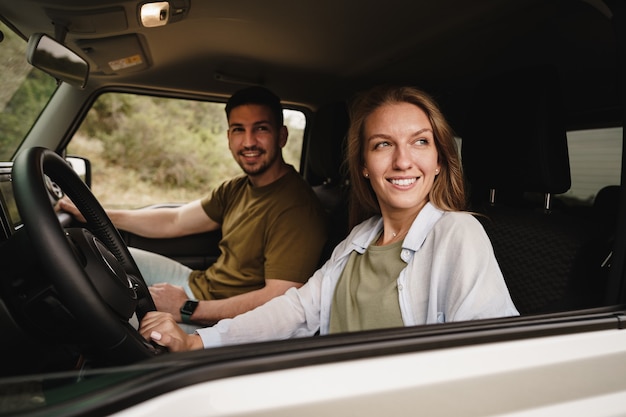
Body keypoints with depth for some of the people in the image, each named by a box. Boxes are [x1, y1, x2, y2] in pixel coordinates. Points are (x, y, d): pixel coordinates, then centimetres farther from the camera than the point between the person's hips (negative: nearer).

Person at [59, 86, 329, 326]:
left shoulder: (296, 208, -26)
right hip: (202, 286, 9)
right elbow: (174, 221, 9)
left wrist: (187, 309, -27)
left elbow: (279, 301, -30)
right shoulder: (238, 189, 4)